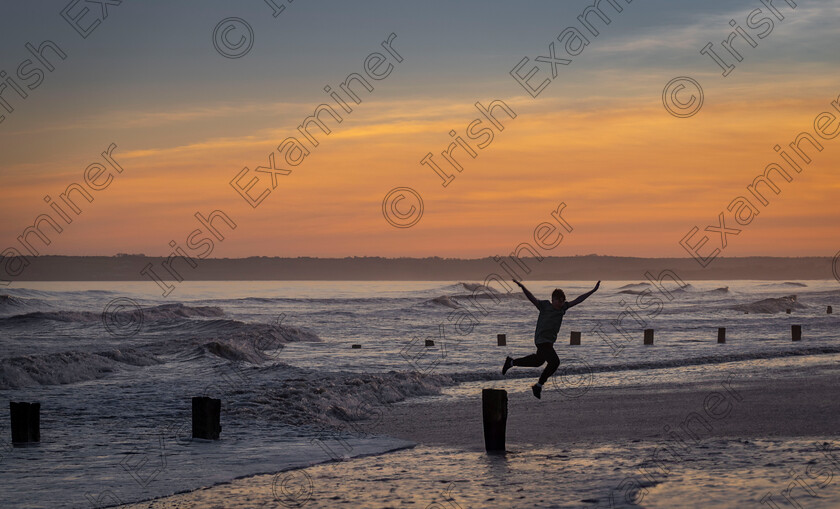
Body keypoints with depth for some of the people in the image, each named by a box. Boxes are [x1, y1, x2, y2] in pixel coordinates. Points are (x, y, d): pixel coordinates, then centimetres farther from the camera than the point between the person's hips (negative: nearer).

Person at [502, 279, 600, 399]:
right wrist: (522, 287, -41)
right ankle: (539, 386, -4)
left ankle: (511, 362, 43)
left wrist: (593, 290, 5)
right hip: (542, 340, -8)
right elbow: (531, 297, -25)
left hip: (550, 341, 8)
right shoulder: (545, 306, -15)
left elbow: (578, 300, 5)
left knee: (538, 361, 25)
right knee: (555, 362, -18)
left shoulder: (563, 308, 1)